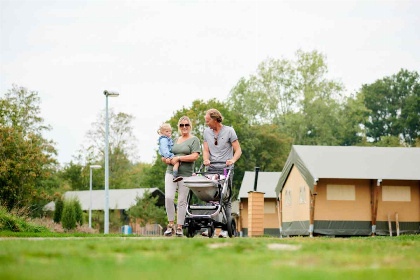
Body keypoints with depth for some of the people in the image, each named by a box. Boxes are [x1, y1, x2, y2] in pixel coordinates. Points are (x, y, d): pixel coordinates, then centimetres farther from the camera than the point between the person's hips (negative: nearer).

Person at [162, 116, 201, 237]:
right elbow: (163, 156, 21)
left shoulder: (194, 140, 3)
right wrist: (167, 160, -3)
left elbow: (195, 156, -11)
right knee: (168, 198, -11)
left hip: (185, 174, -4)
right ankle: (171, 225, -1)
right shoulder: (174, 140, 18)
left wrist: (178, 158, -11)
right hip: (171, 172, 4)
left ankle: (179, 227, 7)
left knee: (182, 201, -1)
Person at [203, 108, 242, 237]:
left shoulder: (229, 131, 1)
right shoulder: (207, 131, 13)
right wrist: (206, 159, -12)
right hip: (211, 169, 4)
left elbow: (238, 150, 0)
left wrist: (232, 160, -20)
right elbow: (206, 150, 10)